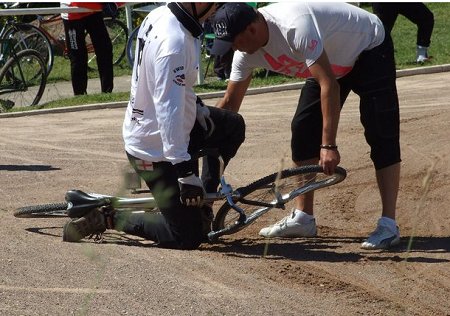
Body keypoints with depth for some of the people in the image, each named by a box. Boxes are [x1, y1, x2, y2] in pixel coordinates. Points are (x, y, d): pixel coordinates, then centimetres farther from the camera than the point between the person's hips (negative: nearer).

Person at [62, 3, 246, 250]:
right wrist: (185, 171, -36)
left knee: (233, 126, 21)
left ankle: (202, 202, 25)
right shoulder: (174, 42, -32)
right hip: (156, 150, -9)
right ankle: (107, 219, 3)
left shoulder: (159, 16, -4)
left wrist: (195, 105, 20)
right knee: (188, 237, 0)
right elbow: (168, 109, -36)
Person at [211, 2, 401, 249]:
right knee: (304, 130, -1)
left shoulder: (295, 26, -40)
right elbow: (230, 102, -3)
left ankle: (388, 226, -16)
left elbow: (329, 85, -40)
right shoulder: (247, 51, -14)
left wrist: (328, 146, -40)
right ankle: (303, 218, 6)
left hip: (370, 50, -8)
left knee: (381, 135, -15)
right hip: (333, 60, 8)